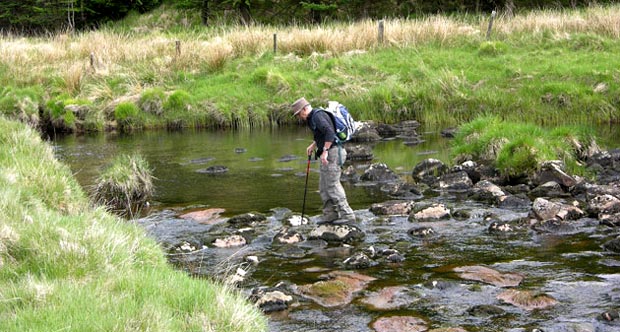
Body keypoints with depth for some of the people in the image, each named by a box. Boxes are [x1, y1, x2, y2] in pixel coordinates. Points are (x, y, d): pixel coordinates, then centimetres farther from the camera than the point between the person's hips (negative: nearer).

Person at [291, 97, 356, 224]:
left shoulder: (318, 116, -15)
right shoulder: (313, 117, 18)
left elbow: (330, 132, -27)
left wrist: (325, 151, -26)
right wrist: (313, 145, 20)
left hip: (332, 153, -11)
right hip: (328, 155, 11)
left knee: (332, 184, -10)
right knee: (324, 185, 11)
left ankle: (347, 214, -9)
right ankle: (330, 214, 14)